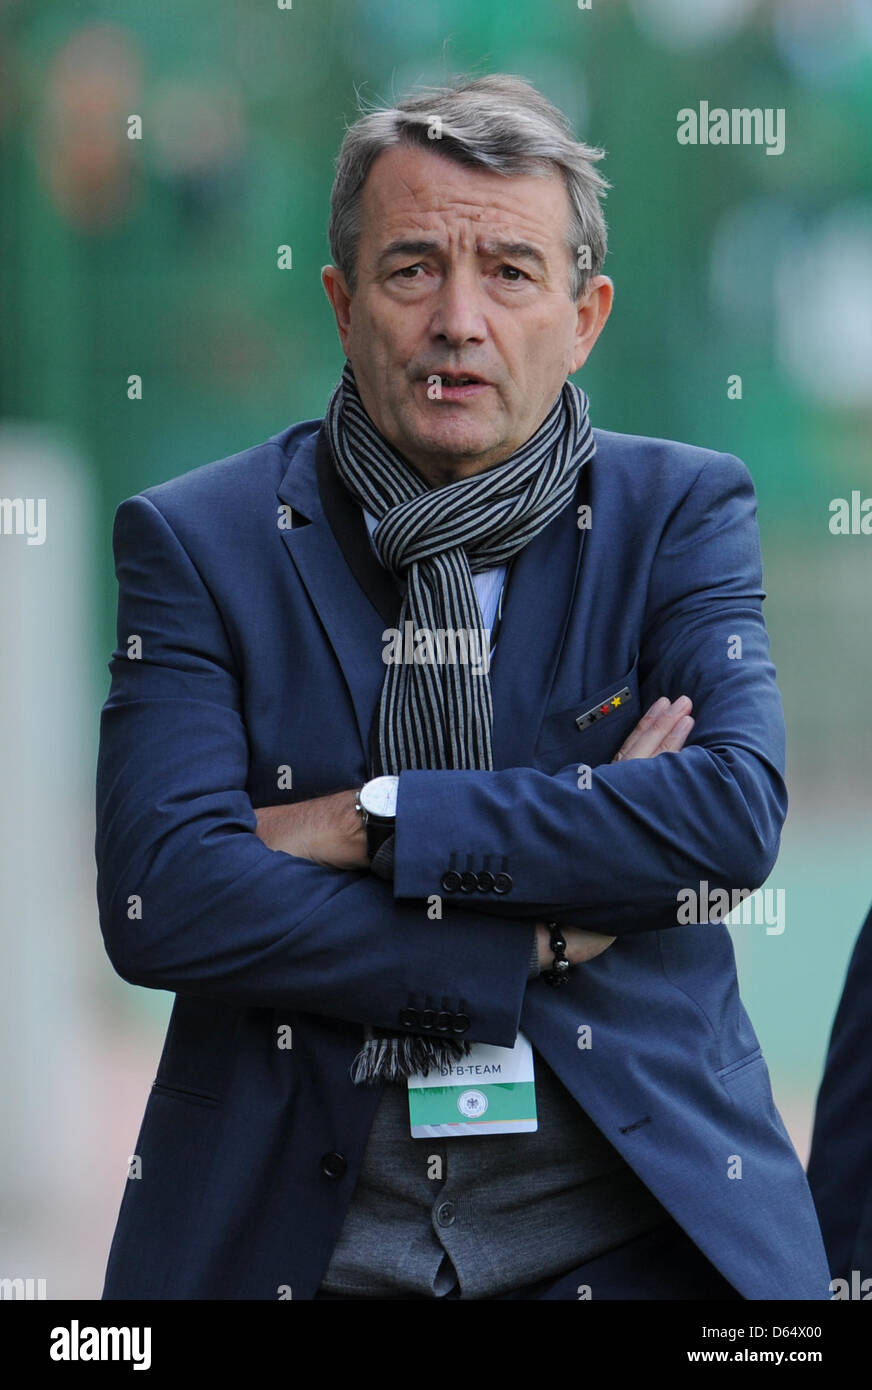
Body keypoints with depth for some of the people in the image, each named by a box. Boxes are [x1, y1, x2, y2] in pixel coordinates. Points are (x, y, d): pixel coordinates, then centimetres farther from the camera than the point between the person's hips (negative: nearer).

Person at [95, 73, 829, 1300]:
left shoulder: (680, 511, 4)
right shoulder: (195, 540, 1)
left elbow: (738, 815, -12)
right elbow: (158, 900, -11)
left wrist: (372, 822, -14)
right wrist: (545, 935, -13)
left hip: (628, 1228, 0)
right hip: (295, 1235, 0)